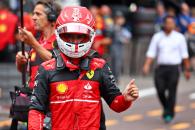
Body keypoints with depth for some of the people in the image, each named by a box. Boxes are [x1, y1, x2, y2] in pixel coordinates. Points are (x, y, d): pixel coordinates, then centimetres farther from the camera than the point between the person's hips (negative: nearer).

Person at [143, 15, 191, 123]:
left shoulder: (179, 37, 3)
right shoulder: (157, 37, 7)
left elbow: (184, 55, 6)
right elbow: (151, 53, 5)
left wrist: (187, 70, 5)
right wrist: (147, 65, -9)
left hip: (173, 68, -2)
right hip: (160, 67, 2)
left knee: (171, 92, -6)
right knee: (160, 90, -2)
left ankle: (169, 114, 2)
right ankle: (166, 108, 25)